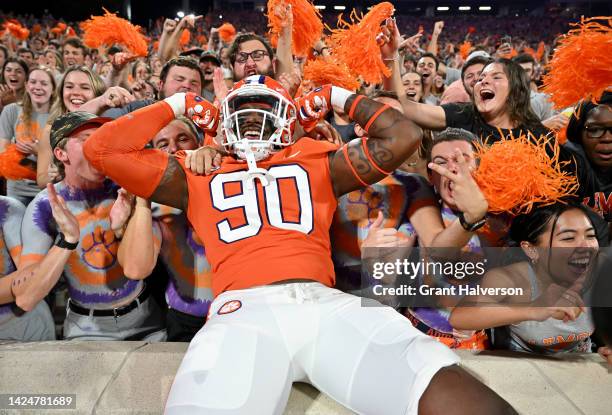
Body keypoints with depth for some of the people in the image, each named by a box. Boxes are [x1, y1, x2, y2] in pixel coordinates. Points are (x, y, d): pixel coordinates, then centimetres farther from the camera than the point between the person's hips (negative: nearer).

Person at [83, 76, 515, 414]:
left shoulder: (317, 164, 26)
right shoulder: (199, 177, 25)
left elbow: (404, 136, 24)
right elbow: (103, 149, 23)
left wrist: (340, 98, 32)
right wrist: (178, 105, 30)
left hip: (327, 304, 1)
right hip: (243, 310, 0)